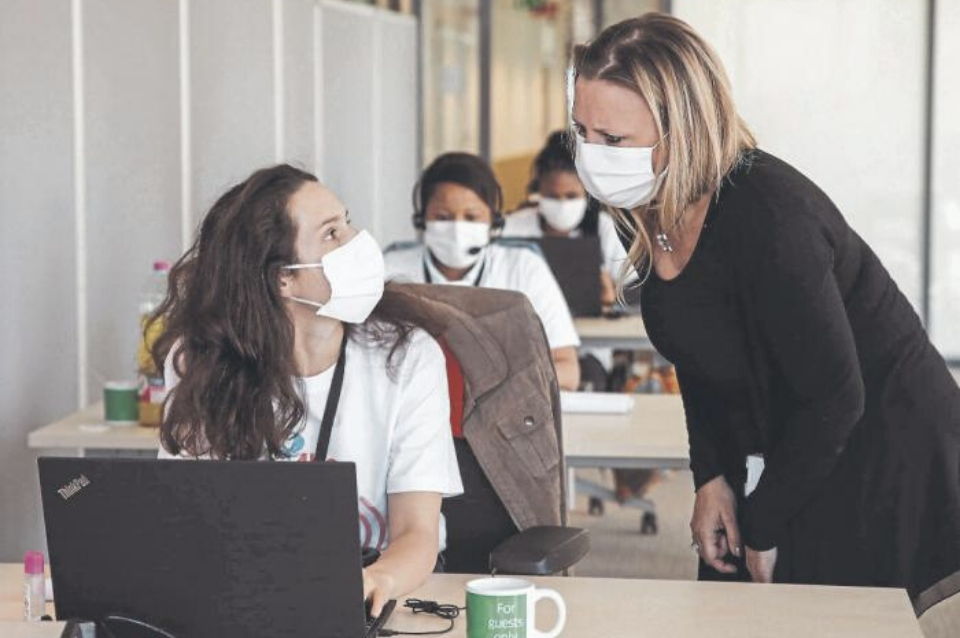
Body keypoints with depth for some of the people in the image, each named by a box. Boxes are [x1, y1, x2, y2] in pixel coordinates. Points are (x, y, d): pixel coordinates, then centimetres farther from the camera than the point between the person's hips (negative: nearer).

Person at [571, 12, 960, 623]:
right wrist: (712, 478, 0)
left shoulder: (767, 217, -30)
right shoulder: (649, 207, -5)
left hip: (881, 472, -8)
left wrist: (764, 529, -14)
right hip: (773, 458, 8)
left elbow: (834, 399, -25)